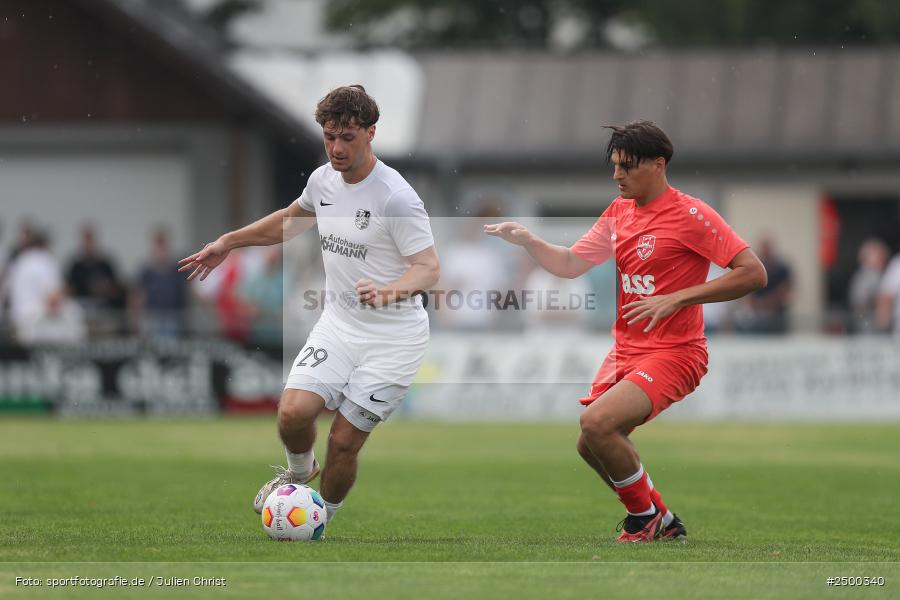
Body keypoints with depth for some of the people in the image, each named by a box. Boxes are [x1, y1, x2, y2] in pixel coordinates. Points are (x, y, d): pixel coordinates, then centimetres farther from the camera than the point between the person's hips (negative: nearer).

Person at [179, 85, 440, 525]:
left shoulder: (395, 198, -19)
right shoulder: (324, 179, 3)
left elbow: (429, 269, -21)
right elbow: (290, 219, 26)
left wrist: (390, 290, -41)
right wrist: (228, 243, 25)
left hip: (393, 337, -5)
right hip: (339, 324, 5)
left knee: (344, 442, -8)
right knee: (294, 412, -16)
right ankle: (299, 471, 18)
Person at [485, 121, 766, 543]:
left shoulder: (690, 215, -14)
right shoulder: (618, 212, 10)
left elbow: (753, 273, -19)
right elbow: (571, 264, 17)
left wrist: (676, 298, -23)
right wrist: (528, 241, -1)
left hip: (673, 353, -9)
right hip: (625, 350, 9)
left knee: (597, 421, -25)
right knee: (590, 445, 8)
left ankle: (645, 516, -3)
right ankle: (662, 523, 27)